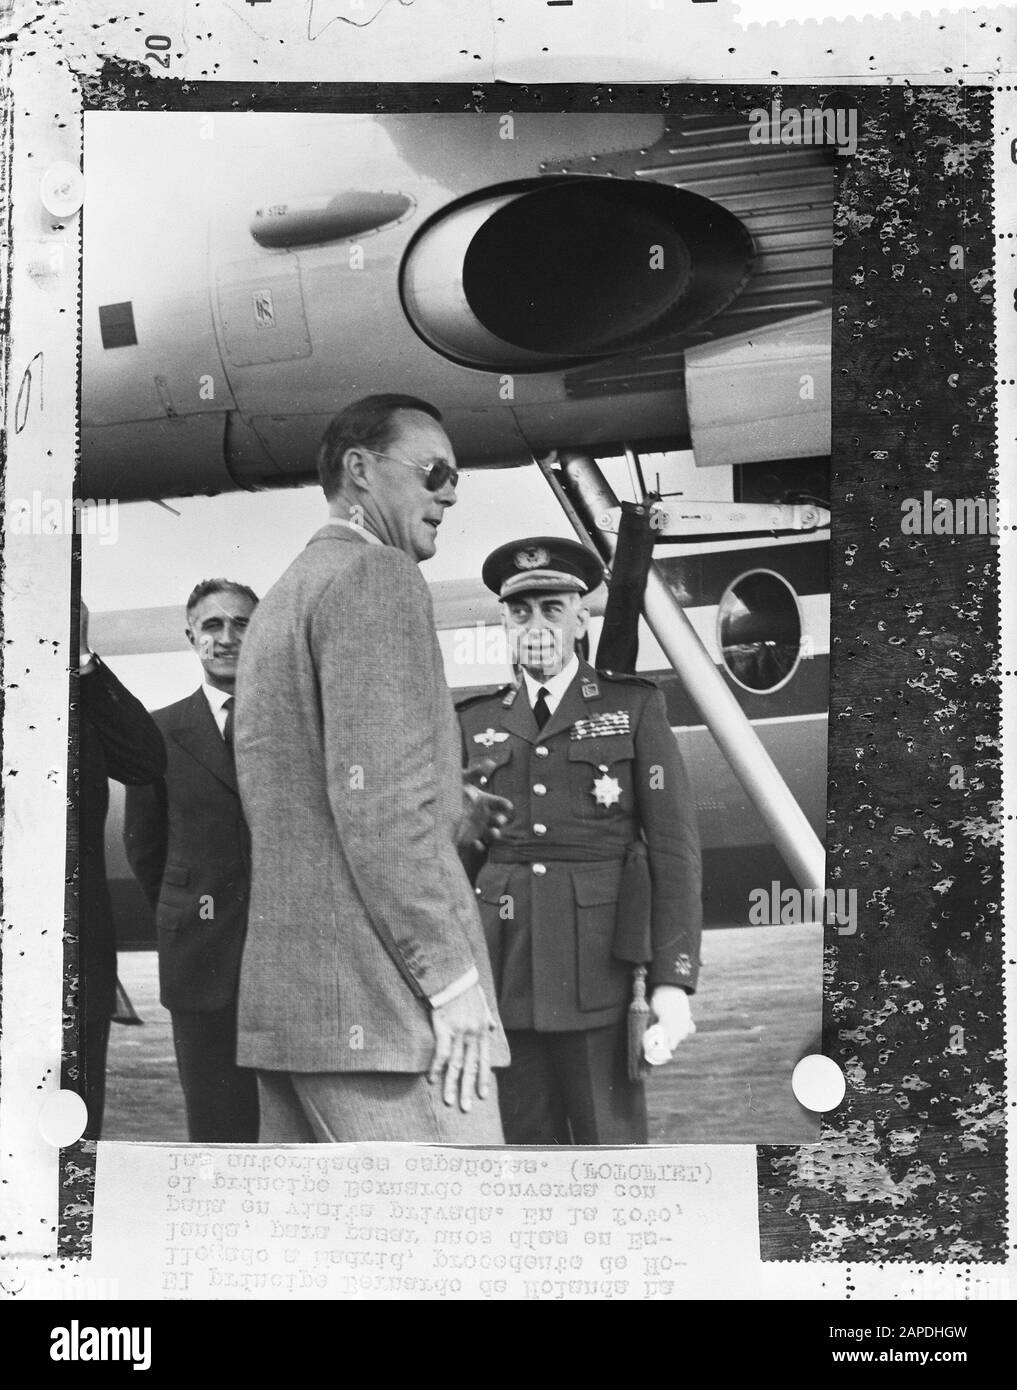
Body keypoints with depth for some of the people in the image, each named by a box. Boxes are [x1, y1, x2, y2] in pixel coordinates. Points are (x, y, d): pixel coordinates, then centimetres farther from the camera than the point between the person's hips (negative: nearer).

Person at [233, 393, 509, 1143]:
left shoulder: (283, 597, 22)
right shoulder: (378, 575, -7)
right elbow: (377, 795, -18)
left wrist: (456, 819, 24)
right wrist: (453, 978, -16)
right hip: (380, 1004, -10)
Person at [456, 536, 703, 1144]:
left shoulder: (636, 708, 5)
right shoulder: (477, 723, 13)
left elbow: (675, 849, -1)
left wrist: (674, 982, -9)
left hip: (599, 972, -3)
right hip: (502, 974, 3)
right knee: (525, 1139, 6)